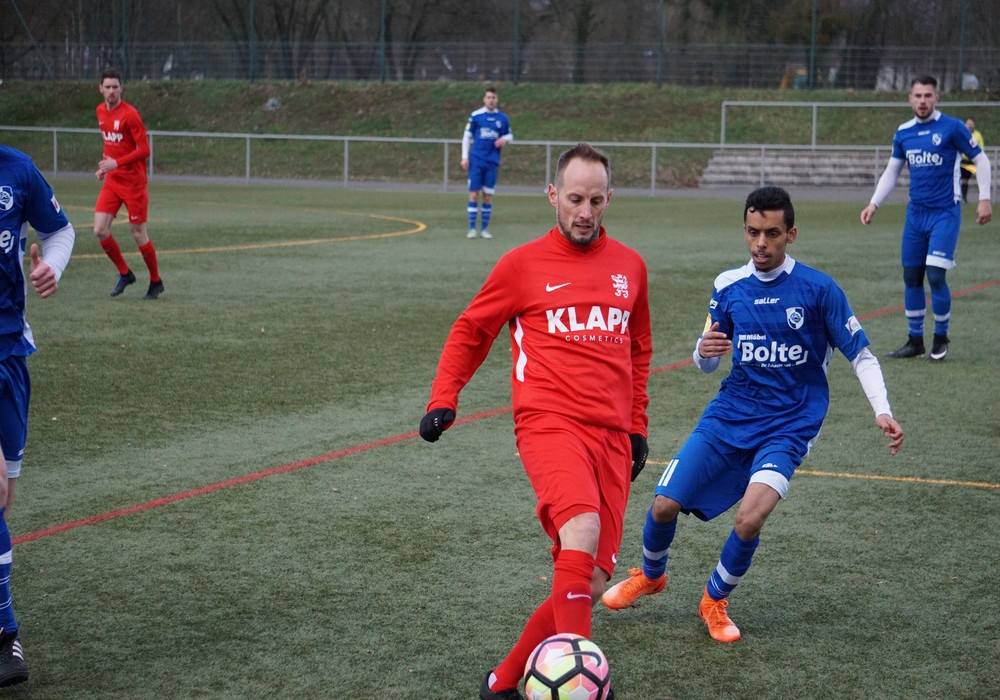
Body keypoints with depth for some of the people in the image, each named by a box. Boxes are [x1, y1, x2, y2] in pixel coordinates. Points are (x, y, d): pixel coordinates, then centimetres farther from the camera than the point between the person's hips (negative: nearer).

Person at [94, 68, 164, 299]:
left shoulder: (130, 114, -15)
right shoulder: (101, 111, 8)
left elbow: (144, 150, -16)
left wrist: (116, 163, -23)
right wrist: (105, 165, 10)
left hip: (133, 182, -6)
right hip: (112, 181, 6)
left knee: (138, 234, 0)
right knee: (100, 230, -5)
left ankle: (156, 282, 19)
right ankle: (125, 274, 15)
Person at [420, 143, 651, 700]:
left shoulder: (630, 266, 14)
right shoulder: (523, 265, 3)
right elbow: (470, 332, 14)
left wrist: (637, 428, 22)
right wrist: (444, 399, 2)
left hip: (612, 437, 5)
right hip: (550, 424, -5)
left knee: (592, 583, 1)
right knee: (582, 531, -33)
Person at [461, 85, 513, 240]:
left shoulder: (503, 118, 6)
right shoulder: (475, 116, 0)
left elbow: (510, 135, 17)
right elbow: (467, 136, 5)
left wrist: (505, 139, -7)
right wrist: (465, 157, -1)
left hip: (492, 162, 2)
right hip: (476, 161, -2)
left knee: (488, 195, 4)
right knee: (474, 193, -5)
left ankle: (484, 229, 11)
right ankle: (472, 228, -1)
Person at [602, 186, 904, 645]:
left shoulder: (819, 289, -10)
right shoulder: (728, 286, 2)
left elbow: (860, 355, -4)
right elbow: (707, 363, 11)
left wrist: (882, 411, -19)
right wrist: (704, 351, -14)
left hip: (789, 425, -3)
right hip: (730, 415, 4)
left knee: (749, 518, -24)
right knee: (664, 505, -2)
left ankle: (715, 600, 5)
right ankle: (650, 575, 31)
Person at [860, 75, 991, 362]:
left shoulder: (952, 127, -7)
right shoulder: (903, 133, 7)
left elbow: (981, 160, -1)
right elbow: (892, 171, 17)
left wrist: (984, 199, -9)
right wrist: (874, 204, 8)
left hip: (945, 213, -5)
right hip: (916, 213, 5)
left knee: (935, 275, -13)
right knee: (911, 277, 5)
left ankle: (941, 338, 6)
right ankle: (915, 340, 17)